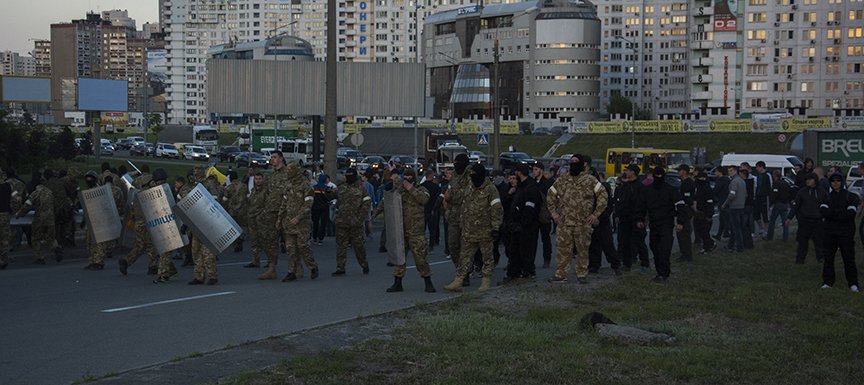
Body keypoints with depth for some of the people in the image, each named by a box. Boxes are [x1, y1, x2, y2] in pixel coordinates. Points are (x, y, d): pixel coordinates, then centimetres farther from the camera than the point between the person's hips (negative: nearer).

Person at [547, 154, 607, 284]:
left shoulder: (590, 181, -1)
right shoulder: (561, 180, 9)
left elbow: (603, 196, -2)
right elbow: (550, 196, 19)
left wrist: (595, 214, -6)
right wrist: (554, 212, 10)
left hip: (583, 223, -2)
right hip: (563, 223, 2)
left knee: (583, 249, 5)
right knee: (563, 249, 2)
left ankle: (582, 274, 15)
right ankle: (560, 275, 7)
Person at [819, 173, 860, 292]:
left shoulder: (850, 196, 2)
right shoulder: (827, 196, 12)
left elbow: (851, 213, -13)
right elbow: (823, 211, -5)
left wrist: (832, 214, -11)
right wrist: (841, 213, -14)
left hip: (846, 233, -3)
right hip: (830, 232, 3)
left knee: (849, 258, -3)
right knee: (828, 257, 4)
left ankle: (853, 283, 3)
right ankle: (828, 281, 11)